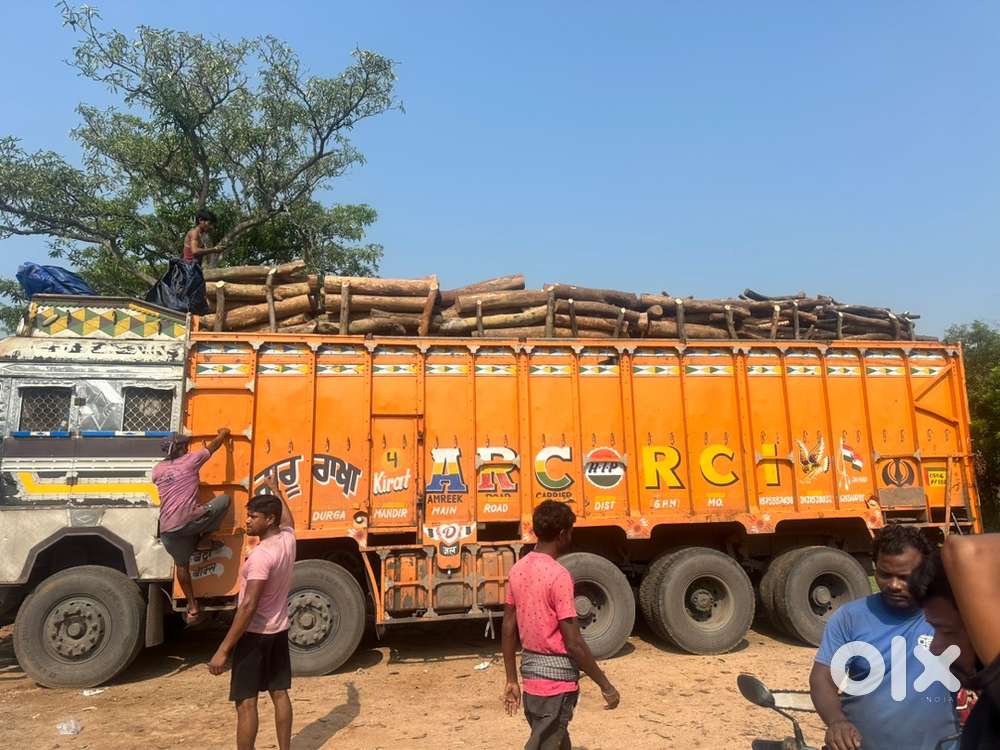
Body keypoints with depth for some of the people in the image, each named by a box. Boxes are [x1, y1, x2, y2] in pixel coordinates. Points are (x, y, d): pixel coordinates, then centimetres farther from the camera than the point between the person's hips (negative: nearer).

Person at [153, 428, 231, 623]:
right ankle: (203, 542, 12)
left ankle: (192, 608, 24)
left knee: (182, 565, 21)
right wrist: (223, 433, 33)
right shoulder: (190, 460, 0)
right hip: (189, 521, -6)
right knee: (224, 499, 10)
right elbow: (213, 446, 14)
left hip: (168, 529, 6)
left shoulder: (158, 469, 12)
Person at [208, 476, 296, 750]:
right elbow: (288, 520, 24)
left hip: (255, 634, -8)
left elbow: (248, 606, -27)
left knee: (245, 702, 1)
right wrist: (275, 491, 38)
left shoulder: (261, 555, -25)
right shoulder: (288, 540, -2)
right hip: (279, 631, 8)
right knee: (280, 694, 14)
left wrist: (223, 650, -24)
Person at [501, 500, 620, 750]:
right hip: (556, 675, -8)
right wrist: (605, 685, -10)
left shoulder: (518, 569, 2)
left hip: (531, 667, 8)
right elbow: (574, 643, -21)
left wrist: (511, 680, 14)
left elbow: (508, 630, 7)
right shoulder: (558, 575, -22)